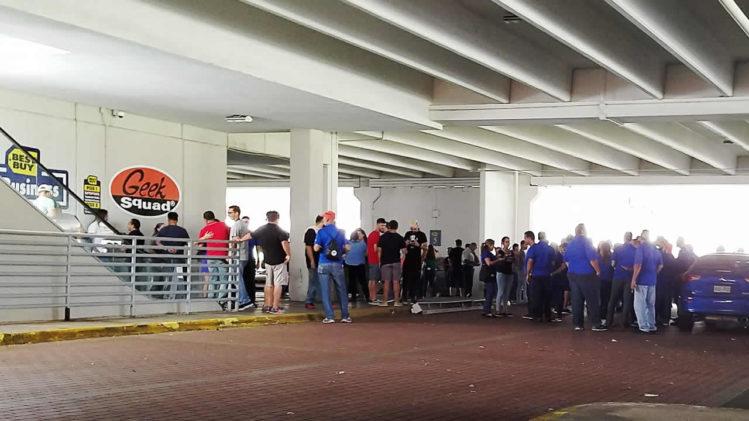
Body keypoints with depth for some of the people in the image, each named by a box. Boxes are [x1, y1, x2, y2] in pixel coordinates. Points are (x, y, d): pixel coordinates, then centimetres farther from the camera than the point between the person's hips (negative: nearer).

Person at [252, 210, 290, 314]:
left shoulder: (261, 230, 3)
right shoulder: (280, 231, -15)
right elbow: (284, 243, -32)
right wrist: (288, 255, -20)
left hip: (267, 260, 6)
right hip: (279, 261, -6)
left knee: (269, 284, 15)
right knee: (278, 284, -3)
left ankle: (267, 305, 19)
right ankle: (275, 307, -5)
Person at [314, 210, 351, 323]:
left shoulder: (321, 232, -4)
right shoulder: (339, 232, 7)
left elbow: (316, 248, -10)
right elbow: (348, 248, 3)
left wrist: (322, 247, 11)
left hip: (324, 264, -3)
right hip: (337, 264, 3)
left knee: (325, 291, 2)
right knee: (341, 290, 9)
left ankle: (329, 316, -1)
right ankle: (345, 316, 10)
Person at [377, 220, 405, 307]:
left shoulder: (382, 237, -1)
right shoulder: (400, 238, 0)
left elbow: (379, 250, -1)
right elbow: (404, 251, -1)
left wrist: (379, 261, 7)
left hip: (385, 262, 0)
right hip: (396, 262, 0)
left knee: (386, 282, 2)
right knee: (396, 282, 3)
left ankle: (385, 301, 4)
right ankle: (396, 301, 4)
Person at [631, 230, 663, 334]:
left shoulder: (641, 248, -12)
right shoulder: (655, 249, 10)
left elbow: (638, 265, -20)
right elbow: (660, 265, 15)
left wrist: (633, 280, -18)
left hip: (642, 280, -7)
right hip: (652, 281, 7)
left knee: (640, 304, -1)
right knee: (651, 304, 14)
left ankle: (644, 326, -4)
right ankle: (652, 326, 17)